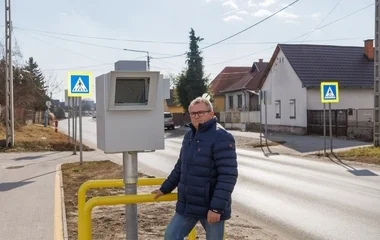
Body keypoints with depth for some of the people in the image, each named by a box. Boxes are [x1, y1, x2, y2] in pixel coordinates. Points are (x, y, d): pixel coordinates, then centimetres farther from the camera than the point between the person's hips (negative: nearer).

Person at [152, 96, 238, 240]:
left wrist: (217, 207, -26)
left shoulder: (221, 137, -16)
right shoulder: (189, 136, 11)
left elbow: (228, 175, -23)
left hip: (211, 207, -8)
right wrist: (165, 189, 24)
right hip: (187, 205, 8)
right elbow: (180, 167, 22)